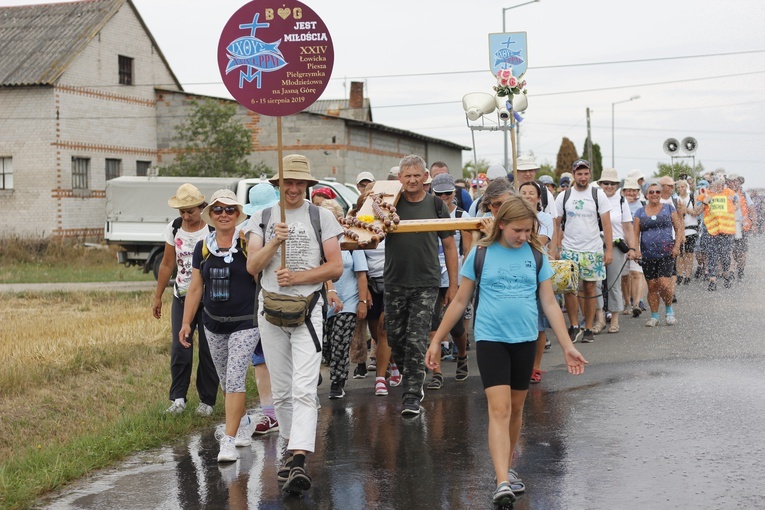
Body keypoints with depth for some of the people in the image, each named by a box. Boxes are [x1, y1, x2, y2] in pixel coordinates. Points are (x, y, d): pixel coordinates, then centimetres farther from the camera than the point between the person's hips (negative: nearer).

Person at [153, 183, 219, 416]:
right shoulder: (173, 229, 3)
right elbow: (167, 265, 12)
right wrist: (157, 297, 14)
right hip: (182, 297, 3)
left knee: (208, 351, 2)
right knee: (179, 349, -3)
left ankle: (207, 401, 13)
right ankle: (178, 398, 7)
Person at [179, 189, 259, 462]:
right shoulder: (203, 247, 5)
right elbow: (195, 289, 10)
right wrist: (186, 323, 8)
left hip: (245, 323, -5)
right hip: (214, 325, 5)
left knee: (234, 378, -13)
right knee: (226, 380, 15)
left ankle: (229, 440, -10)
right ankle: (245, 422, 39)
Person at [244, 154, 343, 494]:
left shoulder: (321, 217, 4)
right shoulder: (262, 218, 9)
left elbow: (336, 267, -2)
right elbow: (252, 266, -1)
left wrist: (297, 277, -12)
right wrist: (274, 242, -17)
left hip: (308, 309, -3)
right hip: (270, 309, 3)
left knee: (303, 390, -15)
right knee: (281, 390, 10)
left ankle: (298, 462, -23)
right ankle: (291, 449, 25)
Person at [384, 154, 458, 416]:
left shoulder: (436, 205, 2)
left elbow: (449, 245, 7)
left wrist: (453, 284, 4)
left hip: (425, 284, -2)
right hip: (394, 283, 2)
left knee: (416, 341, -8)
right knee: (395, 339, 9)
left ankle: (412, 395, -3)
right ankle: (413, 382, 31)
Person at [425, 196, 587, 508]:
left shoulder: (536, 255, 3)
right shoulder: (481, 254, -1)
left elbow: (549, 303, 6)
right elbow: (460, 301, 6)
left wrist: (567, 347, 2)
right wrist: (437, 340, 6)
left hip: (525, 341, 3)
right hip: (490, 340, -3)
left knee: (516, 408, 13)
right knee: (499, 409, -13)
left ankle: (506, 469, 30)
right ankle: (502, 483, -18)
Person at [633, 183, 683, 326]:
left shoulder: (668, 208, 8)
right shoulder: (640, 212, 11)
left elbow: (679, 228, 7)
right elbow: (636, 234, 9)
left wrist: (677, 246, -6)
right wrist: (636, 250, -7)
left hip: (666, 254, -2)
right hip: (648, 255, 2)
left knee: (664, 283, -14)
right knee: (652, 286, 3)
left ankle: (669, 310, 8)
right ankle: (654, 316, 13)